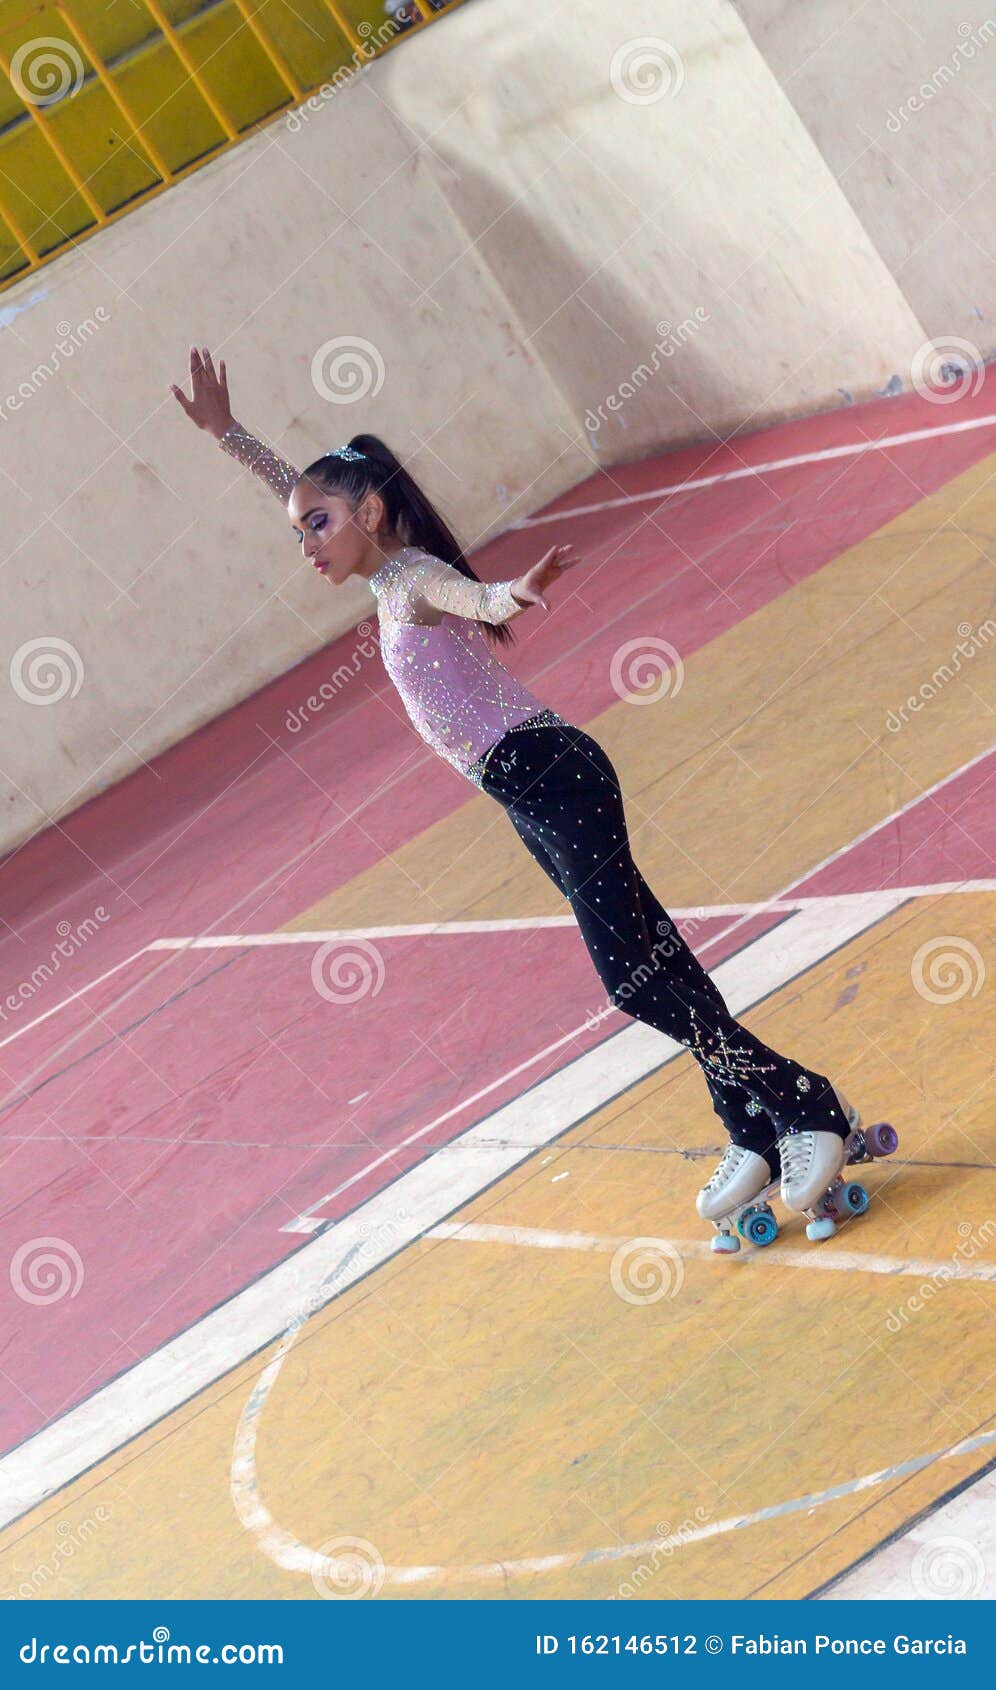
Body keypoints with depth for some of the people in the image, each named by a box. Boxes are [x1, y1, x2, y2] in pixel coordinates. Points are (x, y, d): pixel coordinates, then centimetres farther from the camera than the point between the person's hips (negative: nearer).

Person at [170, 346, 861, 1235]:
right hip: (534, 793, 9)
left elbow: (469, 595, -35)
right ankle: (755, 1137, 15)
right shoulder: (395, 576, 16)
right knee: (646, 960, 9)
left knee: (636, 974, -13)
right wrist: (224, 431, 34)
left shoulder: (409, 575, -9)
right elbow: (305, 489, 30)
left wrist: (507, 593, -57)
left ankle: (807, 1107, -3)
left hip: (552, 775, -9)